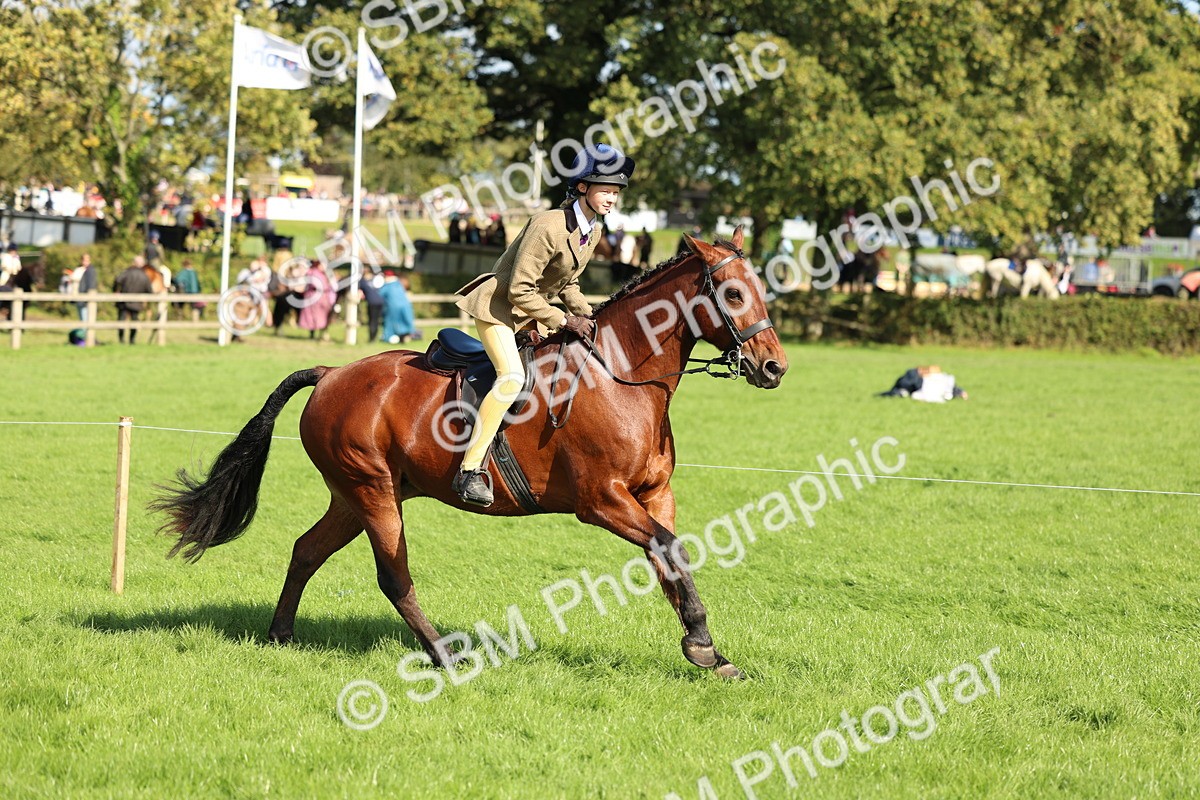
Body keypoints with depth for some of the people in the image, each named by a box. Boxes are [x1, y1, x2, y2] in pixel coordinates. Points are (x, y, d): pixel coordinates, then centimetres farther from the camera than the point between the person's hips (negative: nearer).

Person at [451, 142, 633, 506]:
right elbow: (520, 289, -24)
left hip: (531, 311, 10)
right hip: (498, 306, -10)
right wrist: (564, 322, -21)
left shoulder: (593, 233, 3)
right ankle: (470, 470, -29)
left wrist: (586, 316, 1)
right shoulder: (549, 225, -25)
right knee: (512, 375, -28)